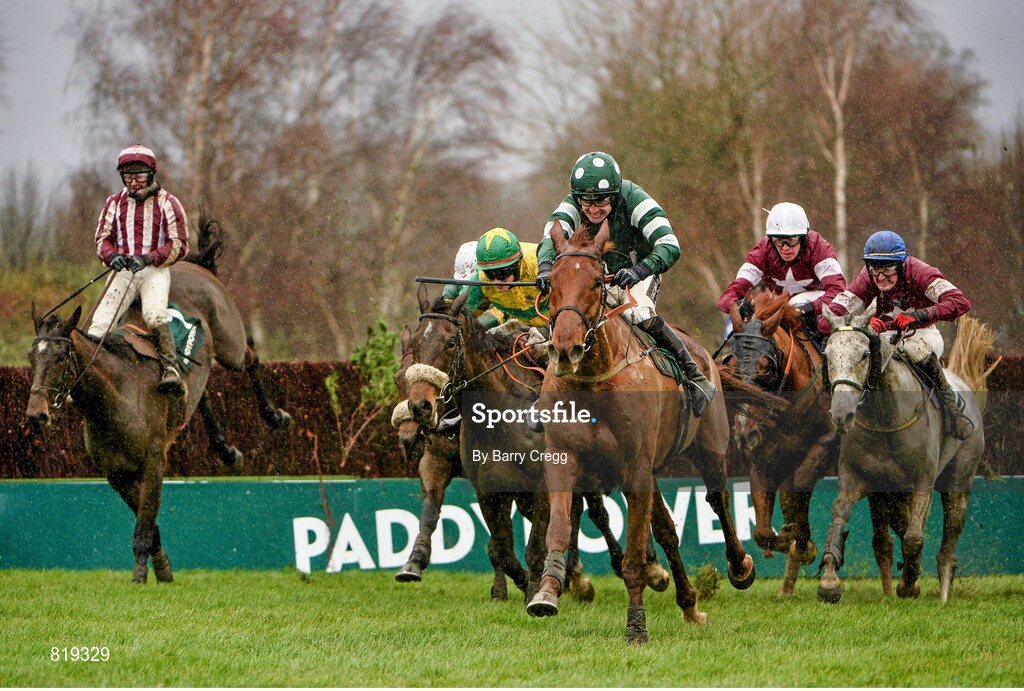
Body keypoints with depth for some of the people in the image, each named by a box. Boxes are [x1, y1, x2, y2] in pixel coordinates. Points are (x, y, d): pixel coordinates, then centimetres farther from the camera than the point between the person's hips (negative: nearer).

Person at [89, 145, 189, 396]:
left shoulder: (167, 203, 4)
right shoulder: (115, 203, 14)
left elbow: (178, 245, -2)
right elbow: (102, 238, 15)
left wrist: (148, 258, -18)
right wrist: (112, 255, -10)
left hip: (155, 269, -3)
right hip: (122, 270, 3)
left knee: (155, 316, -30)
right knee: (102, 319, -16)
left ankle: (171, 371, -36)